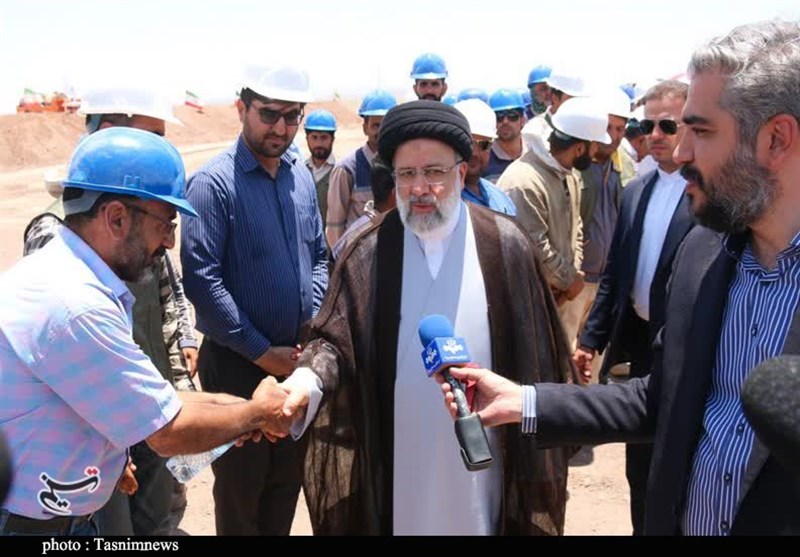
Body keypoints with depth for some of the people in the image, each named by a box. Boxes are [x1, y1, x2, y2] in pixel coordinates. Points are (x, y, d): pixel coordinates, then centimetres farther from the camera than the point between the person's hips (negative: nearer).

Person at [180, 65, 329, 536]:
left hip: (297, 358, 6)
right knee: (240, 487, 13)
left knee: (288, 479, 20)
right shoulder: (214, 183, -15)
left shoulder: (302, 178, 5)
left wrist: (314, 324, -2)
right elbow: (201, 280, -19)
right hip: (239, 364, -5)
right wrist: (262, 352, -16)